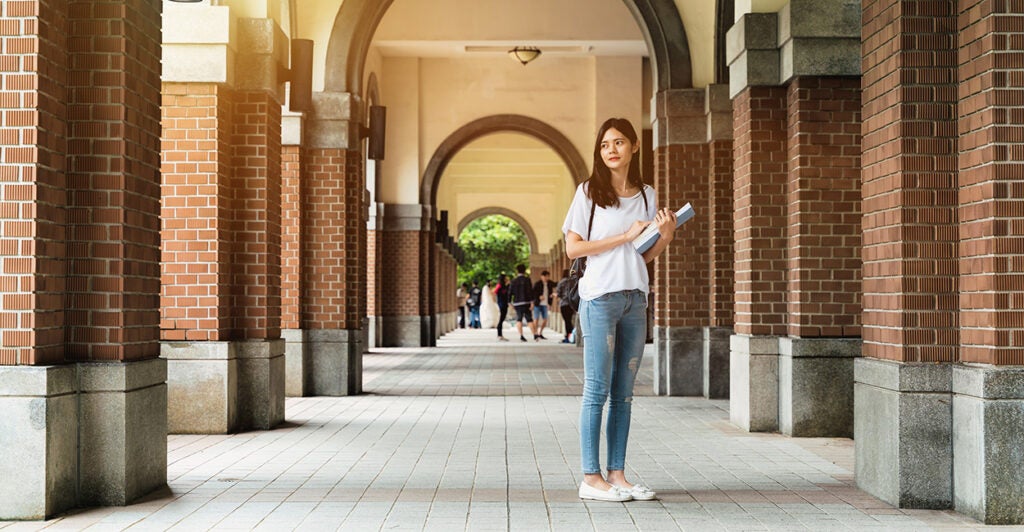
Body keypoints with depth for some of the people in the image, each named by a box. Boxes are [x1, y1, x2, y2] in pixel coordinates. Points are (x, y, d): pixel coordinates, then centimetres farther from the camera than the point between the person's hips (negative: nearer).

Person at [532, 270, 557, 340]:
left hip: (545, 305, 5)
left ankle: (540, 334, 21)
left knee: (545, 320, 5)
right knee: (536, 319, -6)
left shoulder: (550, 284, 6)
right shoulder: (537, 284, -8)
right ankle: (535, 335, -1)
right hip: (537, 304, -5)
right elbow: (533, 293, -10)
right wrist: (539, 297, -25)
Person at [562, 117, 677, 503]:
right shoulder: (589, 191, -1)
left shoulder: (647, 195, 14)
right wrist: (625, 236, -11)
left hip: (635, 300, 5)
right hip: (600, 297, -5)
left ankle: (617, 474, 10)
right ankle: (591, 478, -3)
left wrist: (665, 236, -2)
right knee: (598, 389, -6)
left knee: (623, 391, 6)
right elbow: (572, 248, -7)